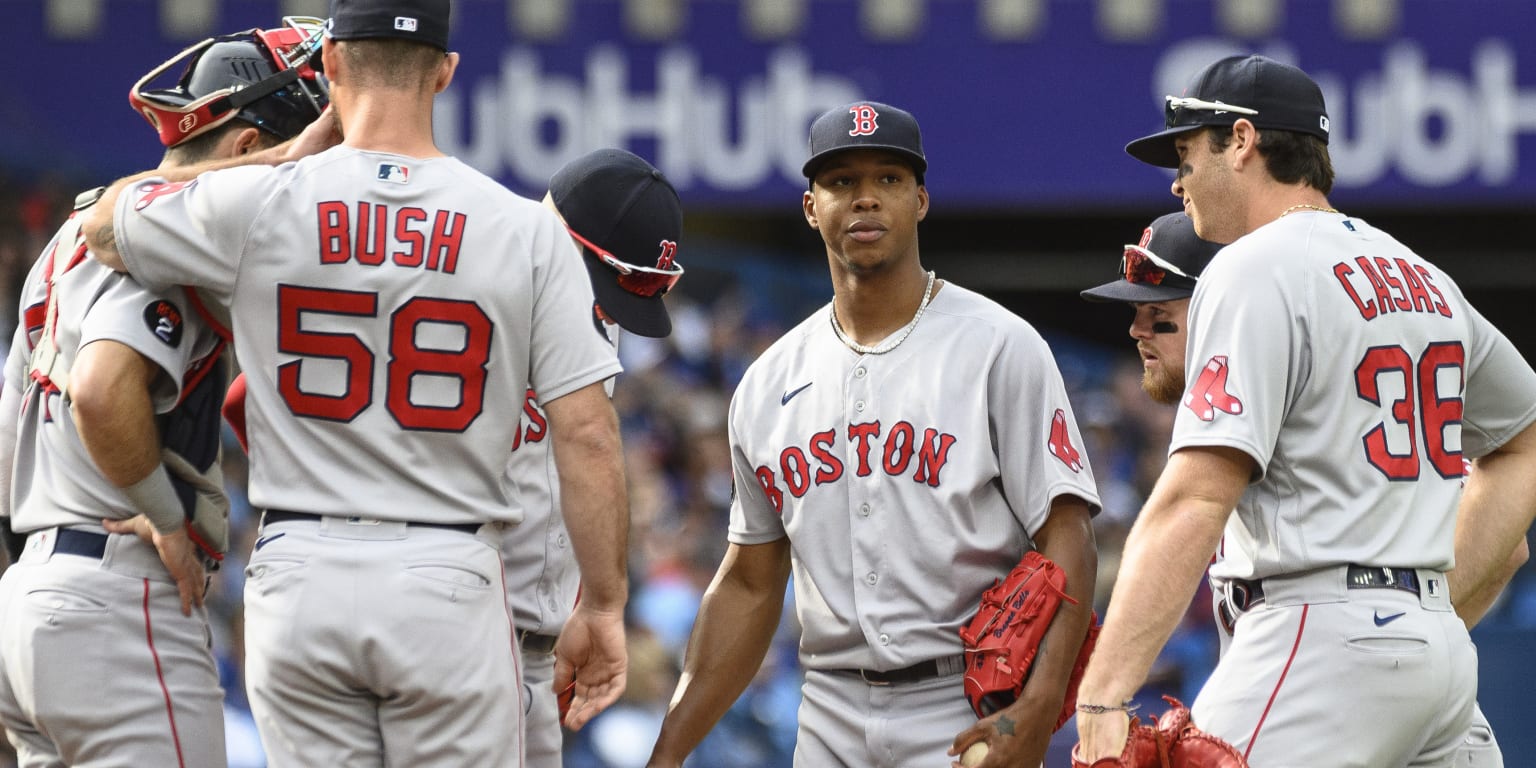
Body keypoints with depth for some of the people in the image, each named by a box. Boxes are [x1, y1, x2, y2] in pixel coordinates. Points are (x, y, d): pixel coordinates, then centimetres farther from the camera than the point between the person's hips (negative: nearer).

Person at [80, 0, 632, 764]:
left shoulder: (260, 205, -3)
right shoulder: (526, 229, -3)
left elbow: (105, 221, 17)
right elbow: (586, 431, -5)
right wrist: (602, 606, 3)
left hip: (301, 579, 1)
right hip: (450, 585, -1)